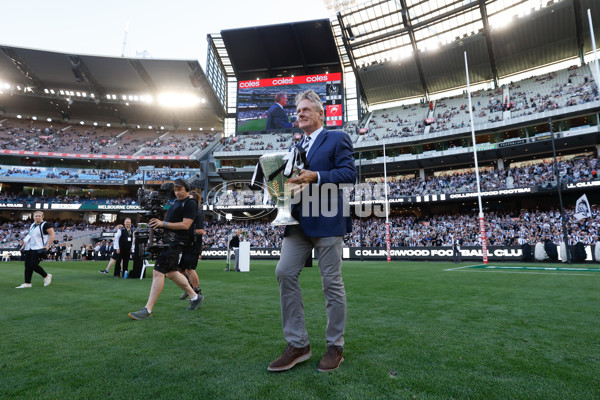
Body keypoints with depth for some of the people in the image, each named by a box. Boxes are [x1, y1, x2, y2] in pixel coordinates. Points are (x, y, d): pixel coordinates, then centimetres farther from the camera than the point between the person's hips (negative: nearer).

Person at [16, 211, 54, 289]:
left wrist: (48, 245, -17)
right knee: (27, 265, 4)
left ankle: (46, 276, 8)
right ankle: (27, 283, 11)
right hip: (29, 248, 8)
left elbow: (52, 235, -12)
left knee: (33, 265, -13)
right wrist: (24, 244, 21)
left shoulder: (45, 225, -7)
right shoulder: (32, 225, 17)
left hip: (38, 249, -8)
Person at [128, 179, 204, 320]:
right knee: (171, 272, 15)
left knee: (158, 272, -12)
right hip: (168, 240, 10)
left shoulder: (190, 204, -10)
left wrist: (164, 223, -18)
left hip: (175, 242, -10)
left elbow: (185, 225, -18)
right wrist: (158, 223, 7)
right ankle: (195, 297, 27)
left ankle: (148, 310, -6)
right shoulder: (175, 202, 20)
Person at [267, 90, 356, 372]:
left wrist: (315, 176, -20)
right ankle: (297, 345, 9)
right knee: (285, 273, -4)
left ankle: (335, 347, 17)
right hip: (298, 221, 6)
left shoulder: (337, 139, 4)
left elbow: (349, 173, -8)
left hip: (327, 220, -6)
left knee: (331, 282, 0)